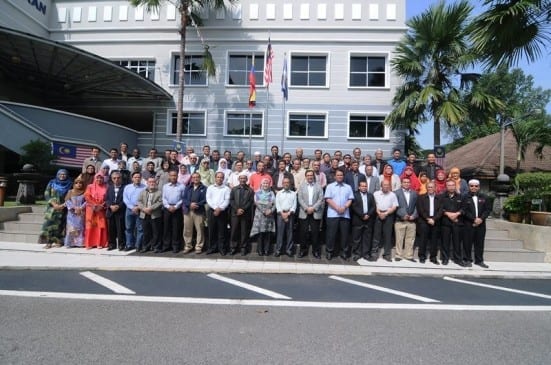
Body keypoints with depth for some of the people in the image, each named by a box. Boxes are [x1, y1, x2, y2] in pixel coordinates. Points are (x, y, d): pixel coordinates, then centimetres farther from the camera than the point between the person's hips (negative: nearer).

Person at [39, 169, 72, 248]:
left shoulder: (69, 184, 6)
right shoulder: (52, 183, 9)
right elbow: (46, 194, 3)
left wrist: (63, 205, -13)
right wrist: (54, 204, -10)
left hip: (63, 208, -1)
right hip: (52, 208, 1)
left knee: (60, 225, -1)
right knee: (49, 224, -8)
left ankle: (59, 241, 4)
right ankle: (48, 242, -8)